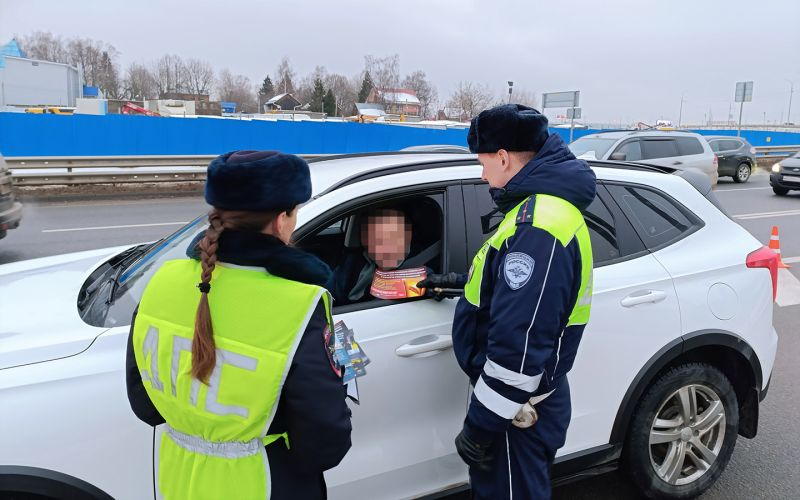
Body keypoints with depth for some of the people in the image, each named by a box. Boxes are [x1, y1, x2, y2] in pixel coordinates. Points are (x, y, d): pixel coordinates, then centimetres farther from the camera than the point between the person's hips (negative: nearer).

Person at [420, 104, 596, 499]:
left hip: (517, 407, -10)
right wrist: (463, 281, 29)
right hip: (514, 394, 10)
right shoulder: (543, 206, 8)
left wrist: (482, 422, -23)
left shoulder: (539, 226, -28)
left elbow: (520, 346, -31)